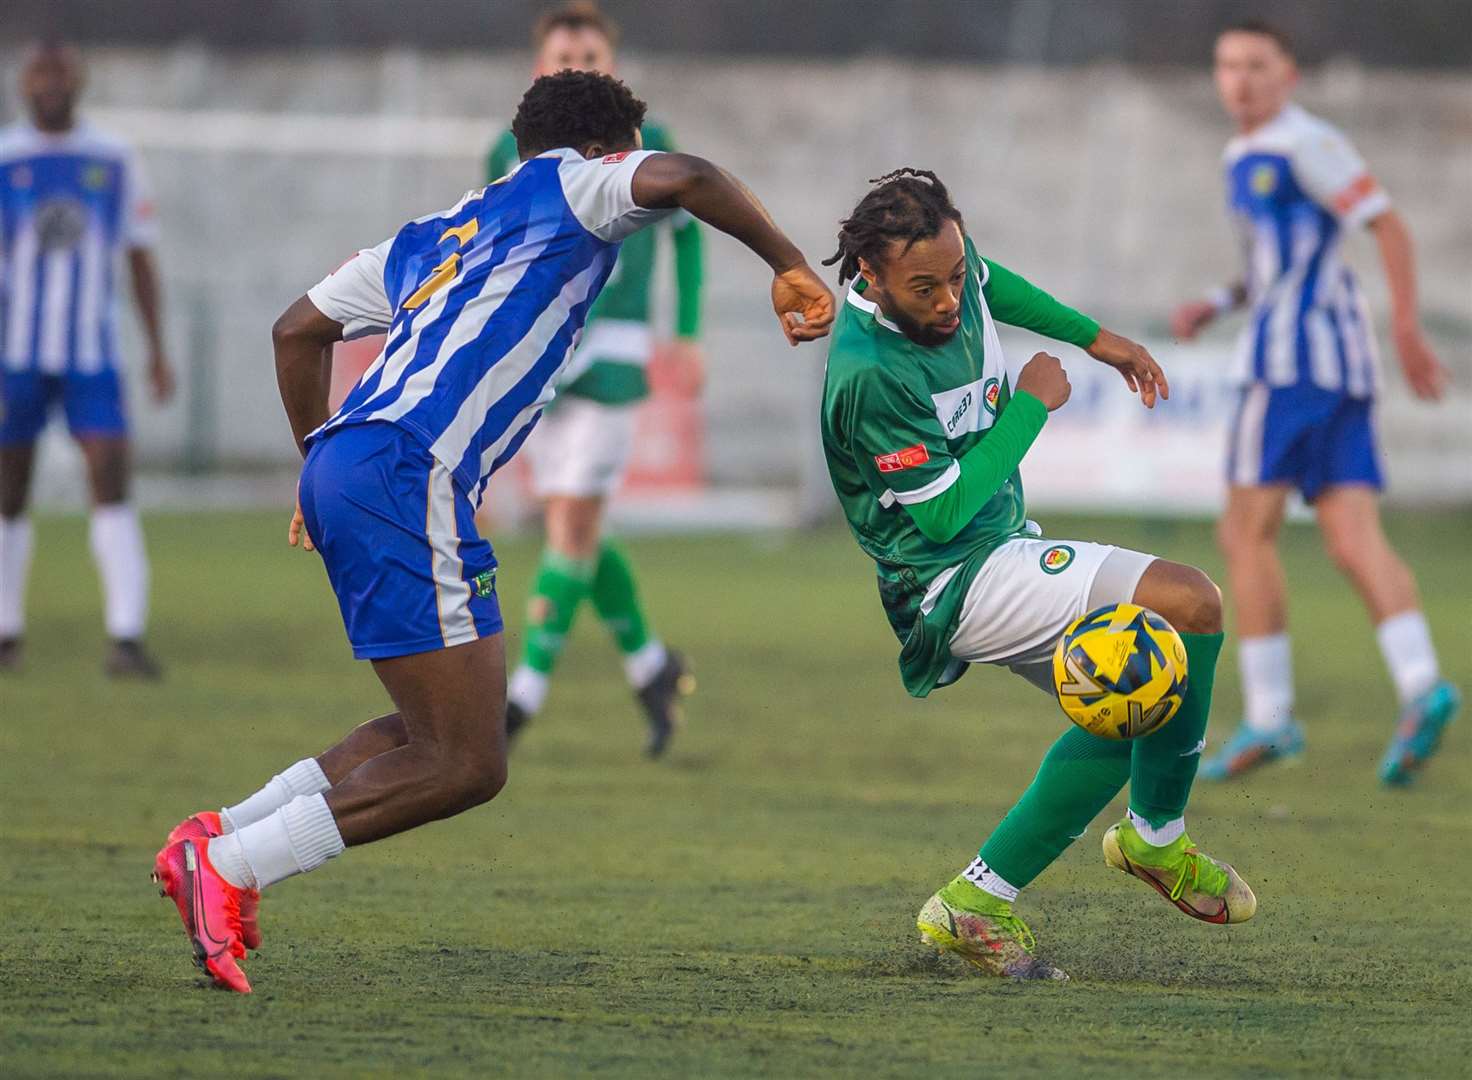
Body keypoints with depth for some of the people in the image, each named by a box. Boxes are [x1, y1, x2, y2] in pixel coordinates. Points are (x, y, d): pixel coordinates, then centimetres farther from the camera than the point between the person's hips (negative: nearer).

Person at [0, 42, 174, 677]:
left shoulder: (114, 162, 7)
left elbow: (140, 259, 13)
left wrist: (158, 350, 10)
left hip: (91, 354, 1)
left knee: (113, 481, -13)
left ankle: (126, 638, -18)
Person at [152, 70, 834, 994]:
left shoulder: (435, 236, 30)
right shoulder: (569, 187, 8)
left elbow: (297, 329, 33)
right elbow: (679, 179, -12)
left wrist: (319, 469, 40)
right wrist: (787, 264, -5)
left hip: (343, 466, 9)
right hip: (406, 477, -9)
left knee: (442, 737, 16)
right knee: (467, 765, -9)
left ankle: (220, 837, 10)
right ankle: (229, 865, -12)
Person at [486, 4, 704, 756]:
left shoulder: (645, 147, -1)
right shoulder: (511, 153, 6)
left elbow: (686, 234, 11)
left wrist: (687, 334, 7)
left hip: (612, 354, -4)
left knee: (574, 522, -10)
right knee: (570, 526, 7)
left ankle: (527, 690, -7)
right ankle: (649, 666, 24)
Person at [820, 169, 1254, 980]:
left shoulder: (950, 262, -4)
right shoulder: (868, 373, -29)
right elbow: (942, 513, -23)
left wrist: (1093, 337, 26)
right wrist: (1031, 405, -16)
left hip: (1003, 555, 10)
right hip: (957, 579, -10)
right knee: (1189, 604, -20)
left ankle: (981, 899, 12)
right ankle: (1157, 836, -2)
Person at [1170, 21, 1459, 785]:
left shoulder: (1305, 144, -7)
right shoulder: (1247, 157, 22)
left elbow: (1387, 226, -12)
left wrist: (1407, 331, -18)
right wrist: (1216, 306, 17)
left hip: (1297, 355, -9)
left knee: (1247, 534, -4)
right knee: (1353, 542, -3)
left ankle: (1268, 715, -3)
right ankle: (1420, 686, -19)